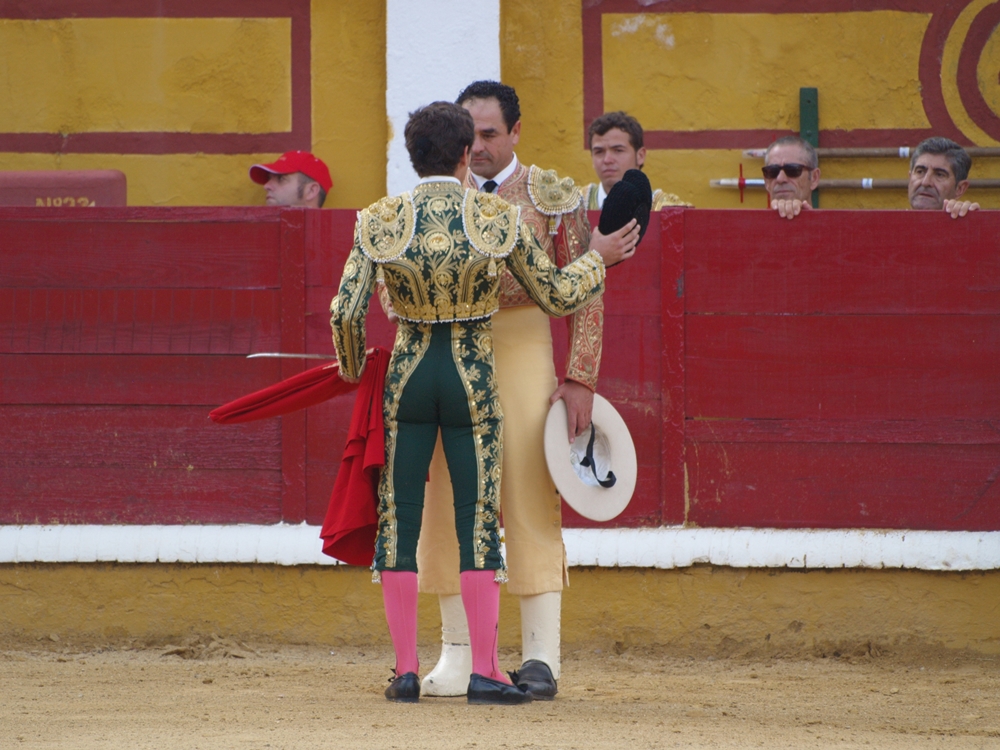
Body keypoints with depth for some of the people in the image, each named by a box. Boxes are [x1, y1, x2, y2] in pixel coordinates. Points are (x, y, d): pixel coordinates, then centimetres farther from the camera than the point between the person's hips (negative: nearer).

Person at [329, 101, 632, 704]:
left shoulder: (380, 222, -5)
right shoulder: (499, 219, -6)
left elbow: (345, 313, -6)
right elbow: (556, 296, 4)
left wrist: (353, 372, 14)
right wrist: (598, 260, 23)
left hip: (407, 374, 1)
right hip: (473, 381, -1)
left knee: (399, 520, 8)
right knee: (478, 524, 4)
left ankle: (406, 670, 5)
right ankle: (485, 672, 0)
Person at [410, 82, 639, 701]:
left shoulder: (552, 197, 2)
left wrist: (581, 379, -7)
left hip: (522, 348, -3)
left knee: (531, 499, -7)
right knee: (448, 503, 2)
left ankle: (542, 657, -5)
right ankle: (458, 656, 7)